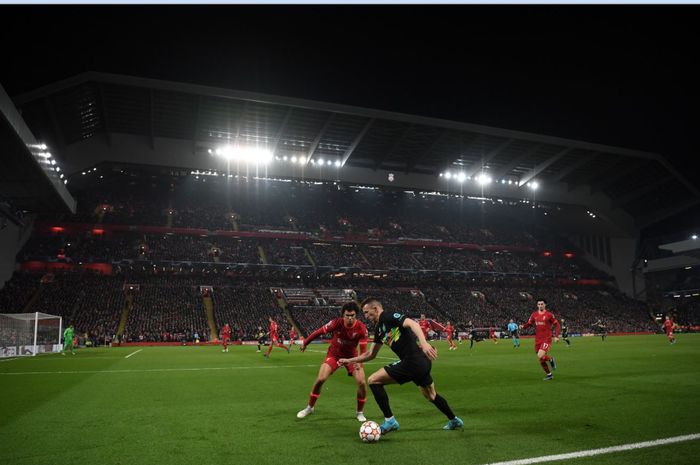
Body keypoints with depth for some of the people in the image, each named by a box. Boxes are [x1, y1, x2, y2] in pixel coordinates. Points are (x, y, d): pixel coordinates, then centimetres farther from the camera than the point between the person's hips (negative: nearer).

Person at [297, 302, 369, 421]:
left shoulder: (361, 328, -24)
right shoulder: (336, 323, -25)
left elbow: (363, 349, -21)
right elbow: (319, 332, -13)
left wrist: (358, 362, -38)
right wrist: (305, 343, -2)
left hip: (351, 356, 0)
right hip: (334, 354, 0)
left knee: (361, 382, -14)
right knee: (320, 379, -13)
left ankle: (360, 412, 11)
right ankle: (309, 408, 12)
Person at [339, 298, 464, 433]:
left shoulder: (388, 316, -8)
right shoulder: (379, 328, 19)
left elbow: (412, 324, -23)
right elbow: (371, 354, 27)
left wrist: (424, 343, -36)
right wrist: (350, 360, 24)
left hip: (413, 361, -10)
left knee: (373, 380, -4)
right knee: (430, 395, 30)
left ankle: (389, 421, 1)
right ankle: (454, 421, 45)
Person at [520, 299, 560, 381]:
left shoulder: (549, 314, -6)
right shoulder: (534, 314, 6)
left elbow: (557, 325, -1)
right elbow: (529, 323, 10)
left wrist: (556, 336, -10)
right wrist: (523, 326, -12)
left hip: (546, 339, -5)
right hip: (537, 340, 5)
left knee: (540, 356, -22)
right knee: (540, 360, 10)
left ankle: (551, 359, 11)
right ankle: (549, 374, 30)